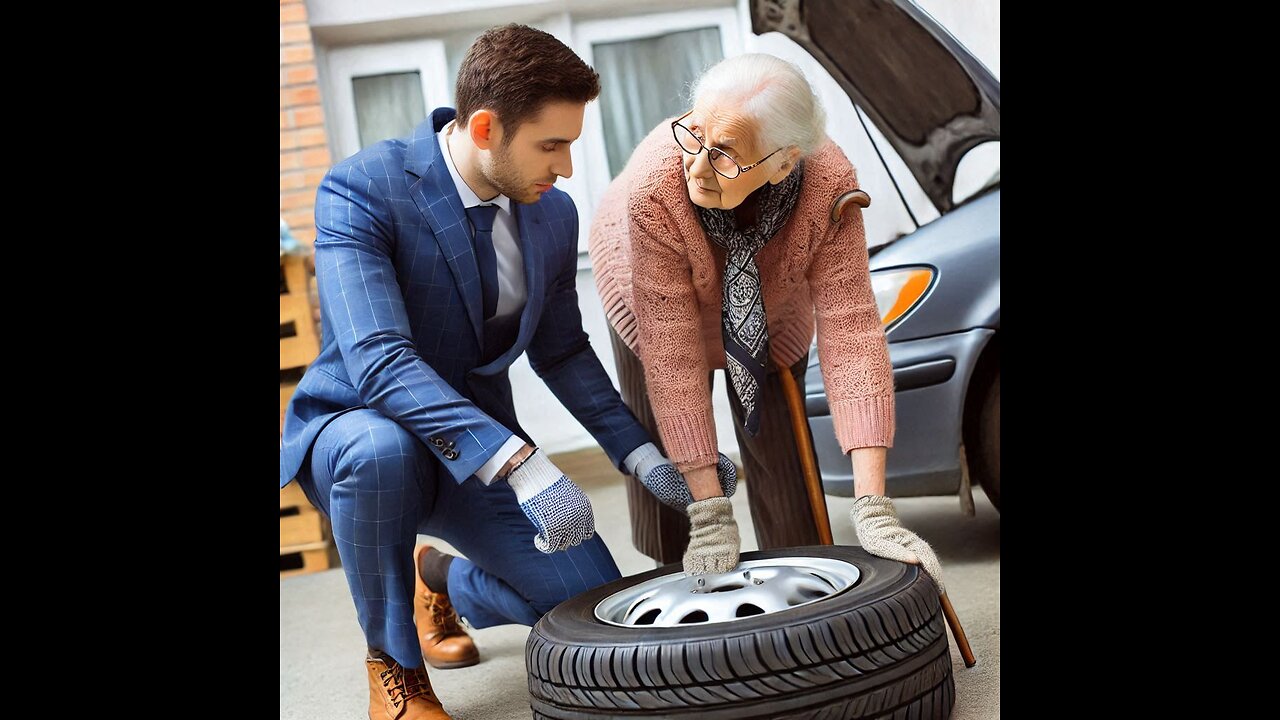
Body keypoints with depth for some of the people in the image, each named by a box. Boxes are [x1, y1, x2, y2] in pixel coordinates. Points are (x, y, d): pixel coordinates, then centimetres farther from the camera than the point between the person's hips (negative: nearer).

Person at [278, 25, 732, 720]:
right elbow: (379, 362, -34)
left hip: (482, 445, 5)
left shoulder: (554, 214, -3)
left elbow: (561, 351, 9)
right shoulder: (361, 190, -22)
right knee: (381, 450, -40)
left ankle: (443, 578, 23)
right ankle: (392, 661, -11)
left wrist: (641, 456, -1)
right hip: (354, 427, -4)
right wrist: (520, 462, -43)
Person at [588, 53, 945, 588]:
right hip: (655, 302, -1)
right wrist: (710, 510, -37)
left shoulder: (829, 184, -39)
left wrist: (872, 509, -44)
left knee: (780, 456, 1)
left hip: (770, 309, 1)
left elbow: (849, 330, -39)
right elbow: (673, 353, -39)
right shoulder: (654, 187, -42)